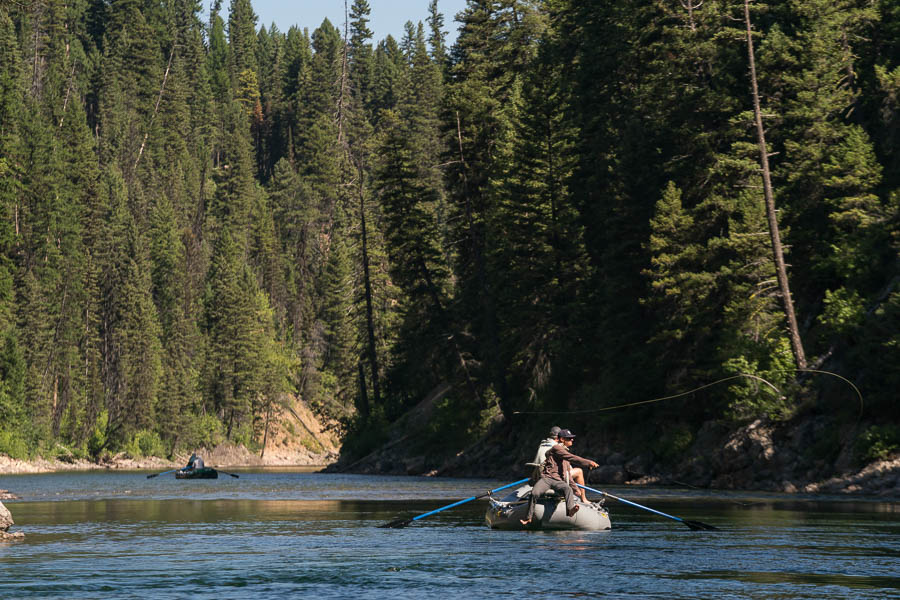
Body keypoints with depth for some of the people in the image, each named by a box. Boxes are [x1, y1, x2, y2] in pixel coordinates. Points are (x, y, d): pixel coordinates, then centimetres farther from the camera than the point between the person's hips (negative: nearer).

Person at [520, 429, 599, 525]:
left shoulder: (566, 452, 28)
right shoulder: (556, 448, 1)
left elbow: (568, 472, 36)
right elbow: (572, 458, -14)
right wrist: (588, 463, -21)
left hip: (558, 481, 5)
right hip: (546, 478, -5)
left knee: (568, 489, -31)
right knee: (535, 493, -32)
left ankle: (570, 510, -59)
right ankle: (528, 517, -17)